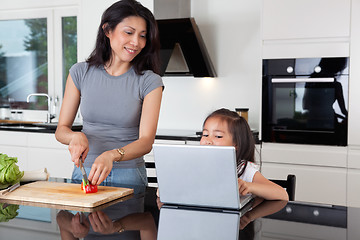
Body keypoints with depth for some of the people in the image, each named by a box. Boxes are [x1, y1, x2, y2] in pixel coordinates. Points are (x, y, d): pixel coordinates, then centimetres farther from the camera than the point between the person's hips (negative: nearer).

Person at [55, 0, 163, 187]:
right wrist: (77, 136, -15)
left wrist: (112, 155, -29)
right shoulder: (81, 73, 5)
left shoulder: (149, 82, -1)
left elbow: (146, 141, -10)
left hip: (129, 177, -1)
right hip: (85, 173, 2)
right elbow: (61, 129, 8)